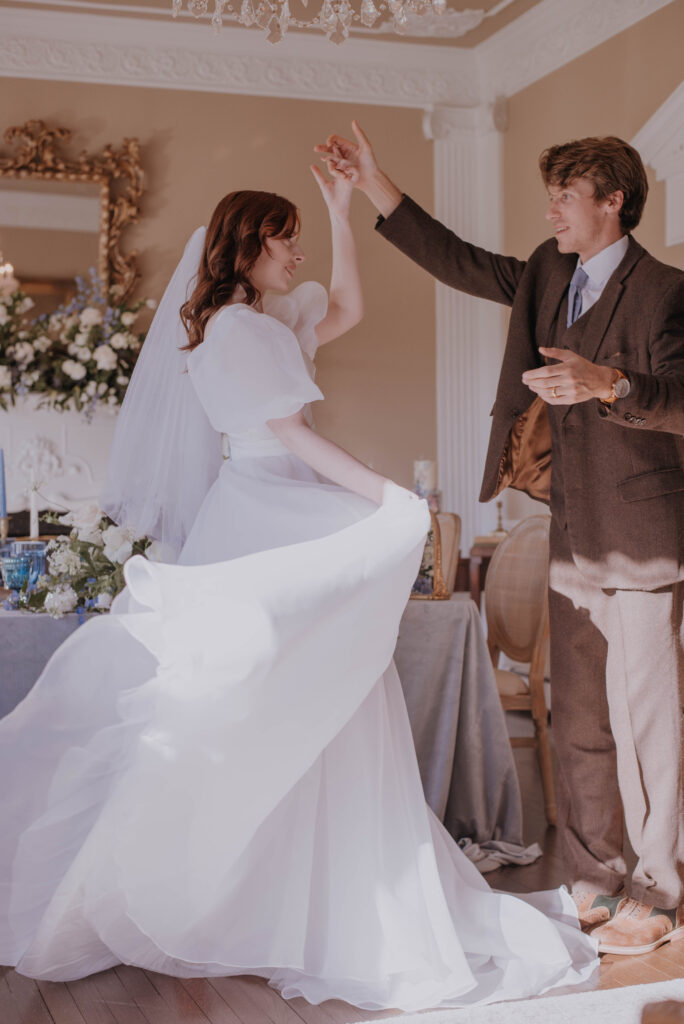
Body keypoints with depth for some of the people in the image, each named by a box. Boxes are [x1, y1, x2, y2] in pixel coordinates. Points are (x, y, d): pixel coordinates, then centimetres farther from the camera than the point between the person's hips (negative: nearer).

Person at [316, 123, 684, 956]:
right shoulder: (549, 276, 12)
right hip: (575, 541, 8)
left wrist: (604, 381, -38)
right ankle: (594, 880, 26)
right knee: (579, 721, 13)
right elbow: (457, 262, 15)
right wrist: (373, 184, 11)